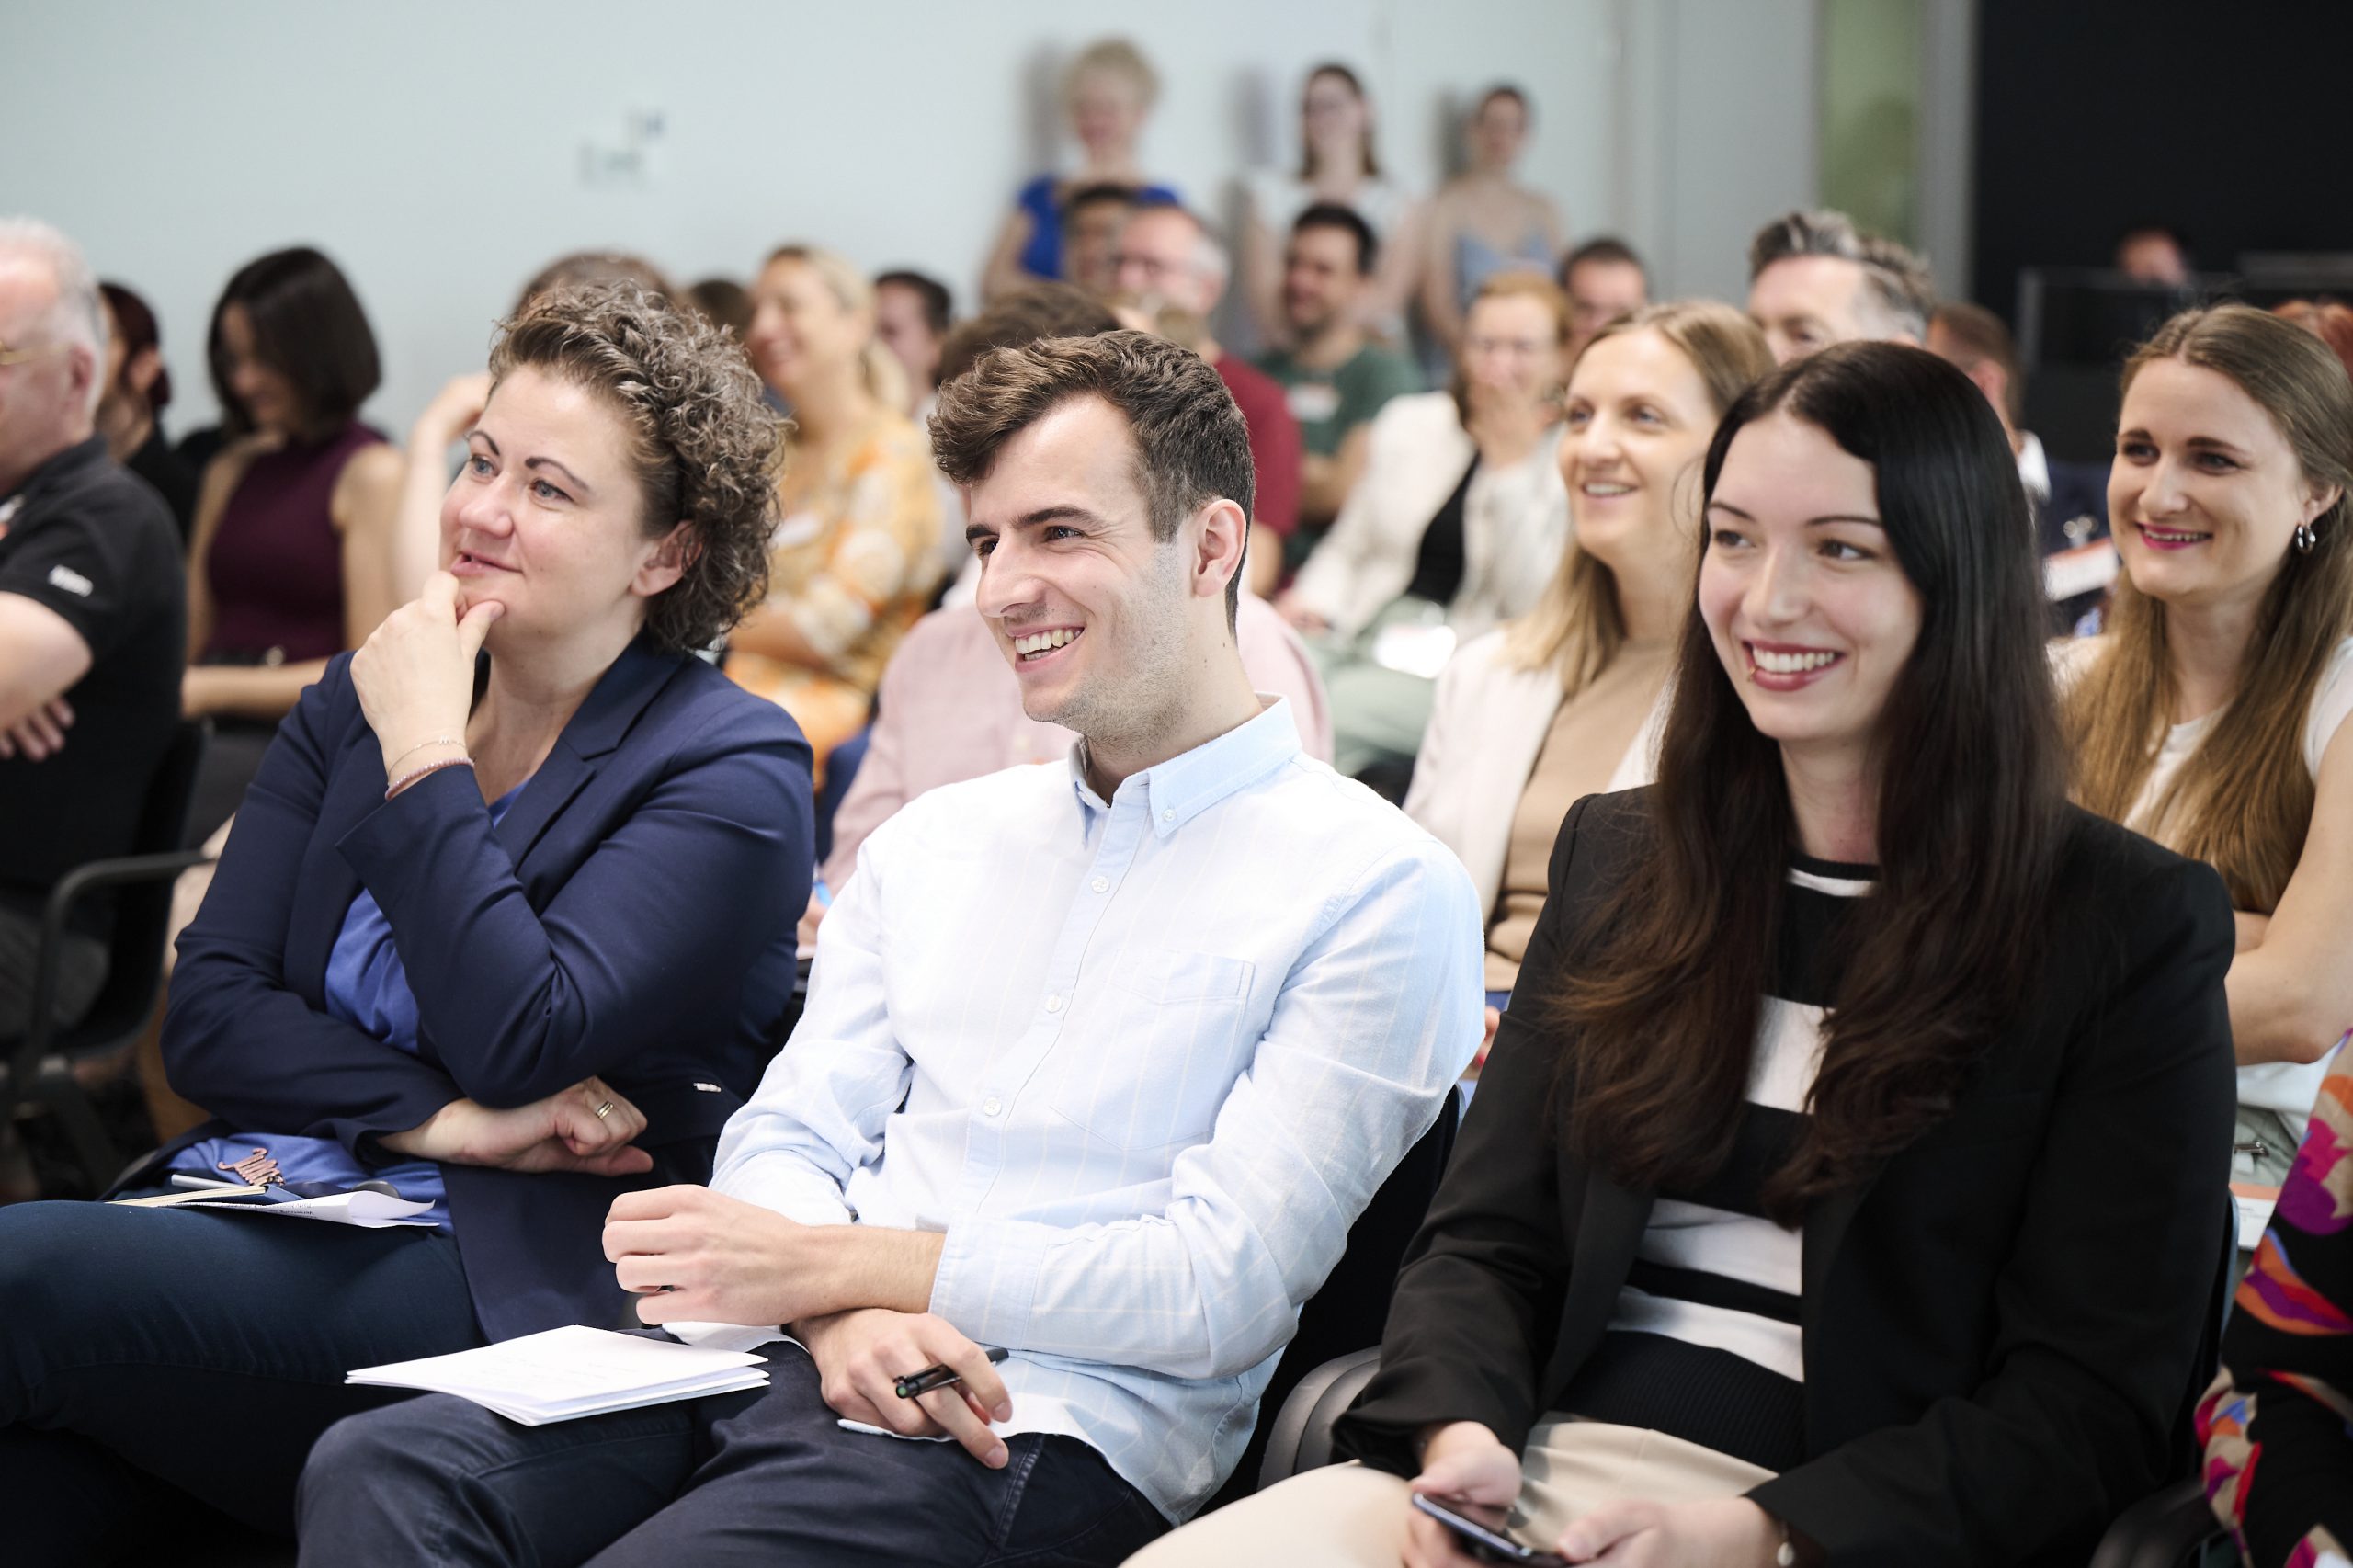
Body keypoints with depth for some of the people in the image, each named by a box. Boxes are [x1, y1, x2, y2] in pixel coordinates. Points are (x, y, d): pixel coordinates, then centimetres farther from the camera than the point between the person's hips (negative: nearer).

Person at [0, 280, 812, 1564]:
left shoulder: (733, 769, 0)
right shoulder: (350, 702, 17)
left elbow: (521, 1044, -14)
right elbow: (207, 1011, 8)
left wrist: (424, 752, -8)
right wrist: (441, 1117, -9)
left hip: (492, 1274, -5)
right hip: (257, 1194, 5)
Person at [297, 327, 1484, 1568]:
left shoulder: (1377, 891, -2)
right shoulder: (933, 840, 21)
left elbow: (1220, 1287, -9)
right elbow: (787, 1137, 14)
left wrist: (824, 1263, -11)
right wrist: (843, 1314, -12)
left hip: (1040, 1440, -6)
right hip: (785, 1363, 6)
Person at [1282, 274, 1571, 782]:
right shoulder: (1408, 421, 15)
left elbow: (1532, 604, -8)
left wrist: (1510, 468, -10)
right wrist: (1313, 602, -1)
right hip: (1361, 633, 4)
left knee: (1326, 717, -34)